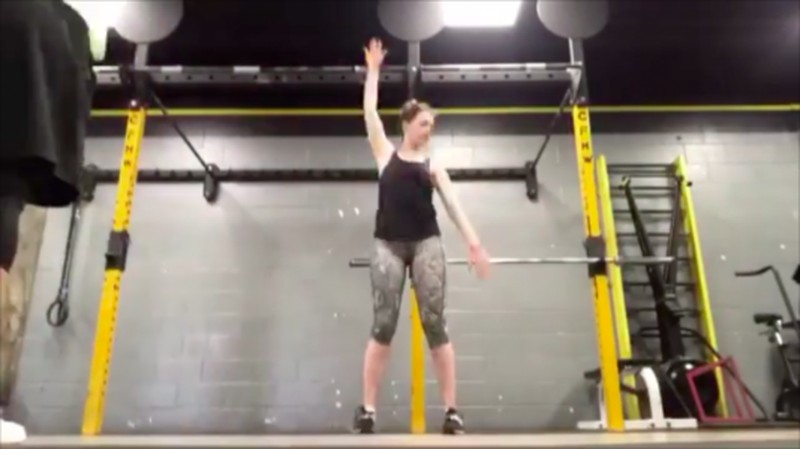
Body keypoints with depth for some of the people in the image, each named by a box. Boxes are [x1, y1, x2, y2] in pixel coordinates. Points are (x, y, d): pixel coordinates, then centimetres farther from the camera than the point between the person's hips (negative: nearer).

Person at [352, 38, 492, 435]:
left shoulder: (433, 165, 15)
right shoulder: (386, 154, 15)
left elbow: (453, 204, 5)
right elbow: (370, 111, 14)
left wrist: (474, 242, -6)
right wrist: (373, 70, 20)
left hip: (427, 244, 1)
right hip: (388, 245, 0)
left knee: (435, 324, -4)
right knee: (383, 326, -6)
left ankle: (451, 410, -1)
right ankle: (367, 409, -1)